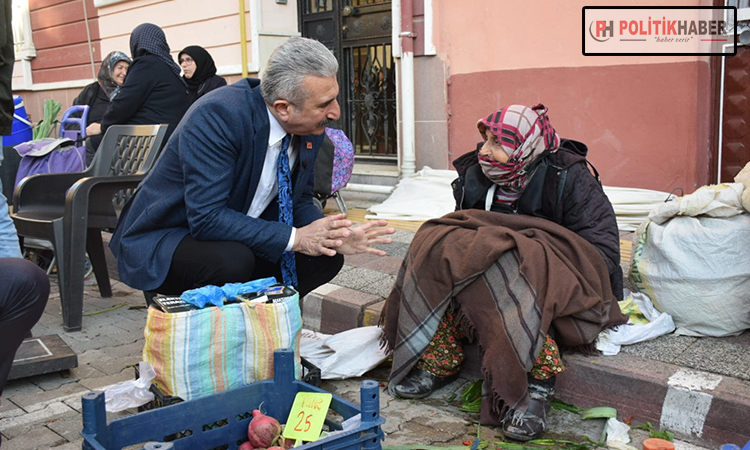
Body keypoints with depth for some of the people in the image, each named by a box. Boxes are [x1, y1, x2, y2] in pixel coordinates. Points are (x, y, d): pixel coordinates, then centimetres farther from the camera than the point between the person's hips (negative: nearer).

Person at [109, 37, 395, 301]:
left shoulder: (311, 128, -7)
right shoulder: (216, 116, -29)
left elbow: (298, 201, 5)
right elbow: (207, 217, -33)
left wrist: (334, 237, -16)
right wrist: (295, 238, -31)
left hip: (238, 240, 7)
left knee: (326, 258, -6)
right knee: (232, 260, -36)